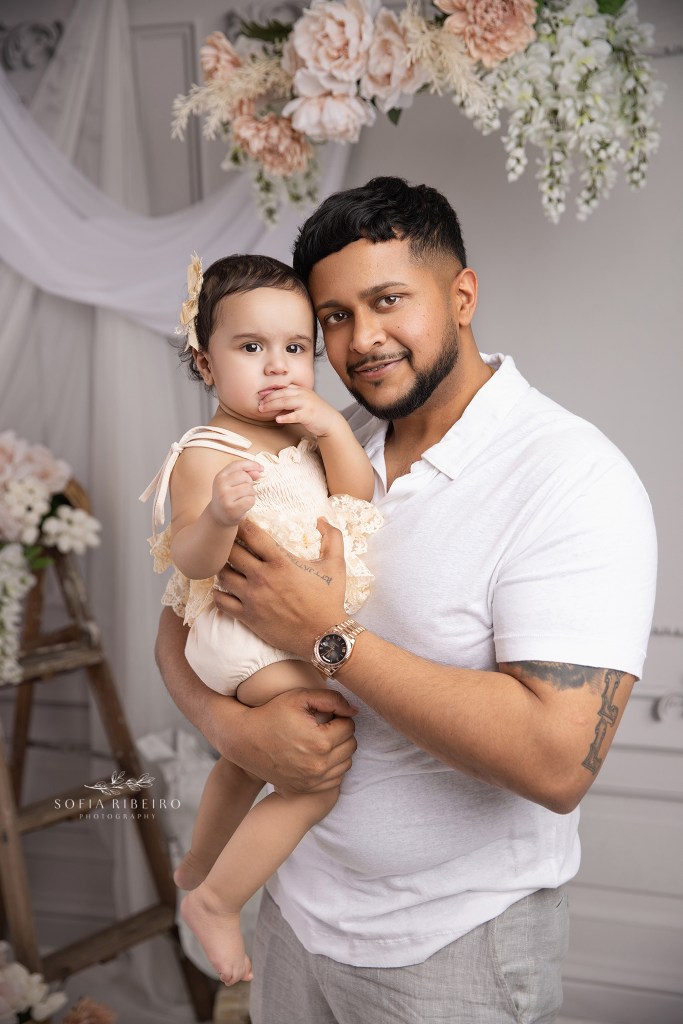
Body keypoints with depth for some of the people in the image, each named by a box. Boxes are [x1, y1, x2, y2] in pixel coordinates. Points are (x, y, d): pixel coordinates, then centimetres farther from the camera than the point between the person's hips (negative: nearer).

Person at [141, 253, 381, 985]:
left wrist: (332, 427, -16)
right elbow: (194, 560, -28)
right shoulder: (206, 453, -19)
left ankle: (198, 864, 55)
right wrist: (219, 514, -48)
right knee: (321, 772, -16)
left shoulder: (305, 433, 5)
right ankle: (214, 902, 4)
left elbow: (361, 498, -3)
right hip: (253, 637, -9)